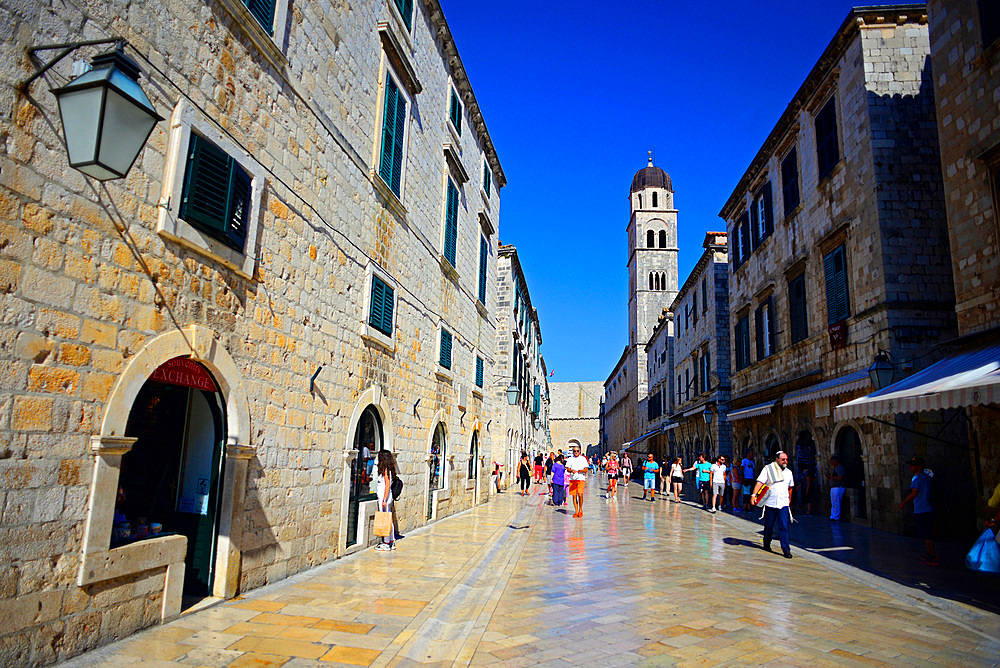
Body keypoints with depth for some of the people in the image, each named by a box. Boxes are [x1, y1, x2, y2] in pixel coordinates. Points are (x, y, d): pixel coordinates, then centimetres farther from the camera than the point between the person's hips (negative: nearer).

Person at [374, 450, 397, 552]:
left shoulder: (385, 470, -15)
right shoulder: (388, 469, 11)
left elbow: (387, 485, -19)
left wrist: (384, 500, -20)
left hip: (384, 497, -9)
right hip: (388, 497, 9)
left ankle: (386, 543, 1)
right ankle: (392, 541, 20)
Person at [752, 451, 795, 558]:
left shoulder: (789, 472, 11)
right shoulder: (768, 469, -2)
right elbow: (760, 482, -10)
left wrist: (789, 499, 28)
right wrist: (754, 494, -21)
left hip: (783, 504, 2)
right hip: (770, 503, -2)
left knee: (784, 526, -8)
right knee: (768, 526, 10)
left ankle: (786, 549, -5)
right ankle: (767, 544, 29)